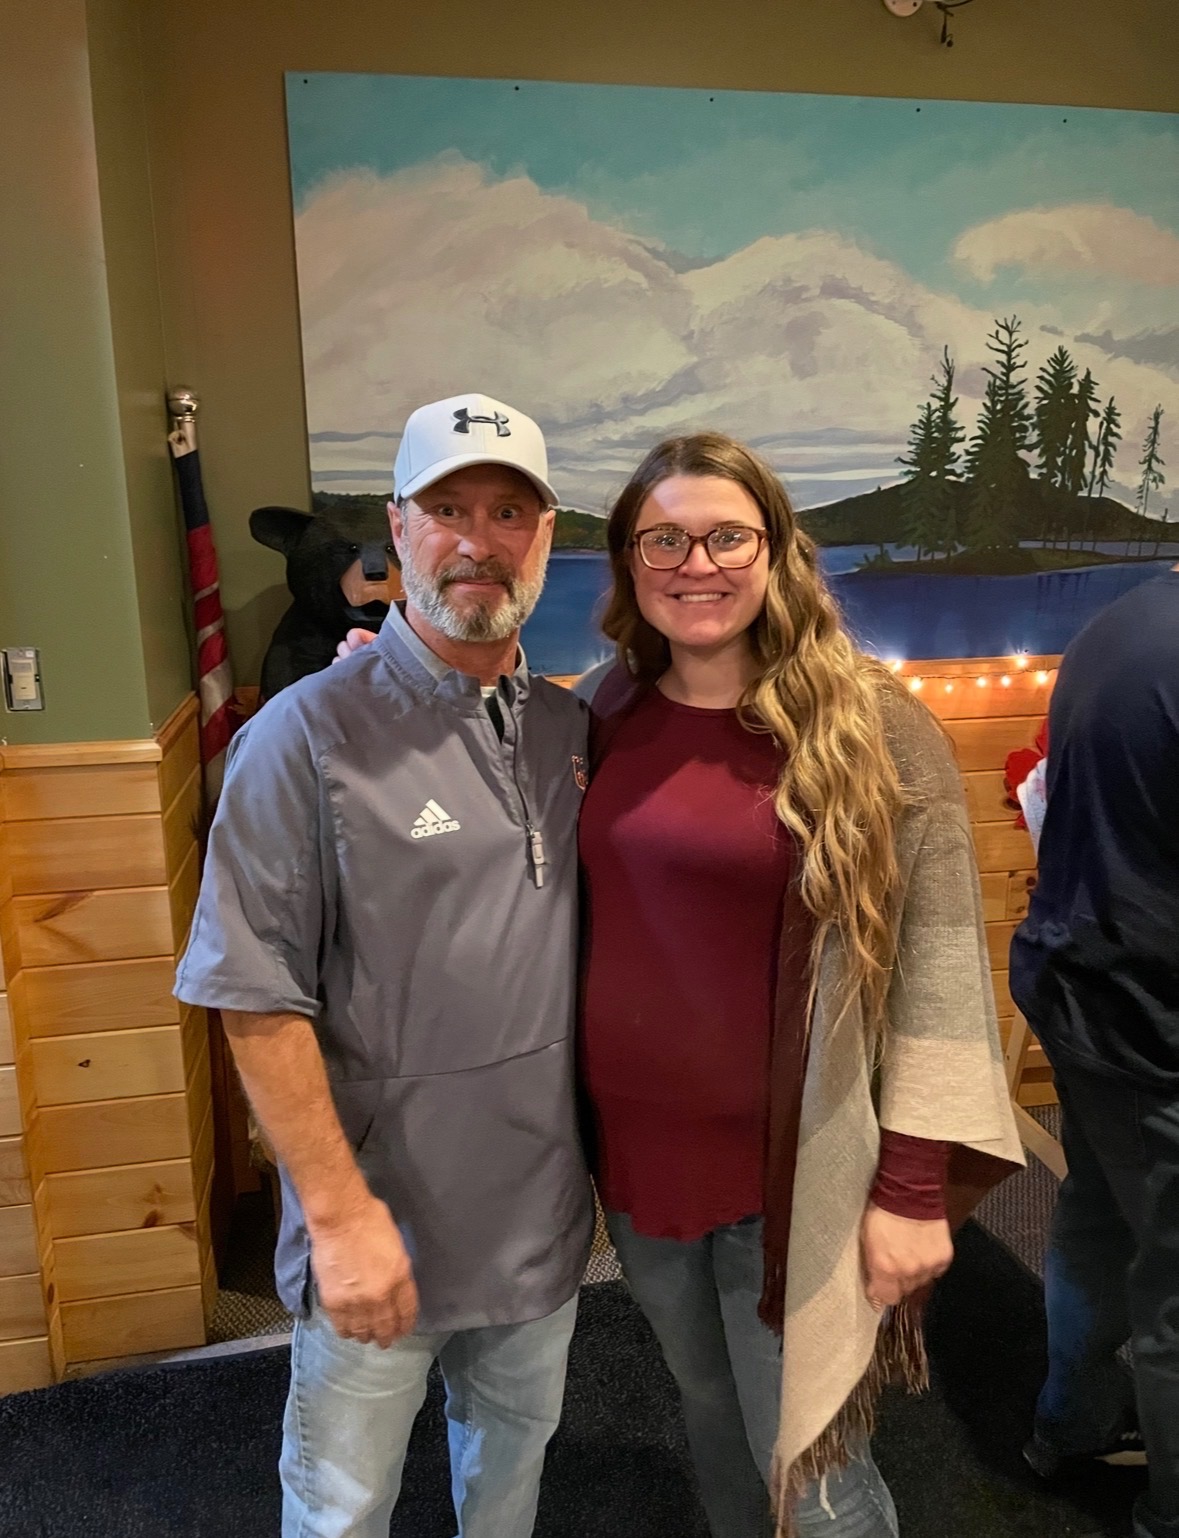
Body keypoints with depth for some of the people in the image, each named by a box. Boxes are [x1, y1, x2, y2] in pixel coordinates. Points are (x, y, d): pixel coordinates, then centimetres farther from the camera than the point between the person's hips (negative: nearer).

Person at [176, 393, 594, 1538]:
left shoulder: (572, 730, 1)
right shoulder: (310, 735, -17)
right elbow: (259, 1001, -18)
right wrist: (339, 1211, -17)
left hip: (545, 1212, 5)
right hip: (383, 1222, -4)